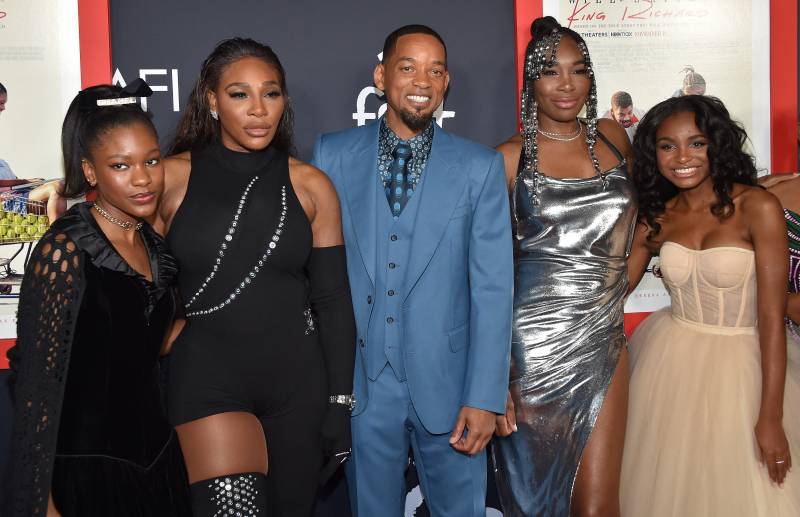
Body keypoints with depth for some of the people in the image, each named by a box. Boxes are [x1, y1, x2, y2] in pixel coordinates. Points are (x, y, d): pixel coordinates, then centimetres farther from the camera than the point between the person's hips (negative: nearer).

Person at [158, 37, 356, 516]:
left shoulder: (309, 185, 1)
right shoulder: (172, 177, -2)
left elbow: (333, 299, 2)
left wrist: (340, 402, 0)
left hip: (297, 378, 2)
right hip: (207, 376, -2)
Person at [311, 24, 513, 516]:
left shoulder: (480, 167, -3)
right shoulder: (333, 155, -1)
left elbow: (492, 288, -5)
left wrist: (484, 398, -9)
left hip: (446, 382, 0)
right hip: (360, 382, 1)